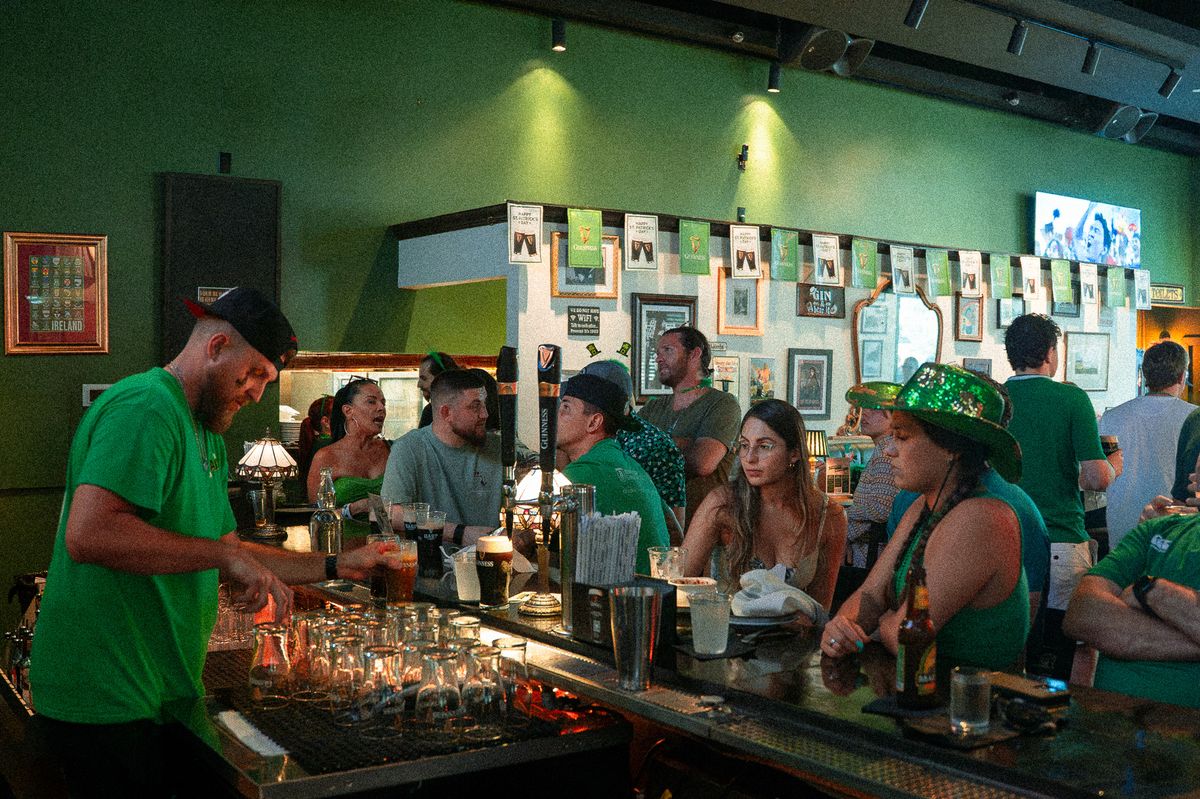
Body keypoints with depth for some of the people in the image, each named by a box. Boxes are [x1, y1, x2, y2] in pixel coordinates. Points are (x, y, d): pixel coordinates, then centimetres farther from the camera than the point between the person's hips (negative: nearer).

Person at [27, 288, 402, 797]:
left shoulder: (207, 437, 16)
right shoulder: (146, 407, -17)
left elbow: (229, 558, 20)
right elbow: (88, 534, -31)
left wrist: (337, 567, 15)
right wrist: (225, 553, -26)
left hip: (145, 693, 10)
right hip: (103, 702, -10)